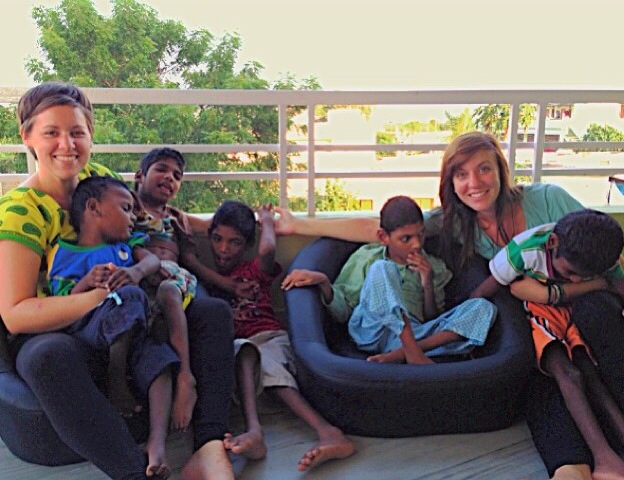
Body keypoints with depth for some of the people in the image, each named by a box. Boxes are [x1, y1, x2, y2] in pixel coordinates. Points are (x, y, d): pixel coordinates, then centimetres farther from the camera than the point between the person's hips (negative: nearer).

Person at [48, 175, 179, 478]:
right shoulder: (64, 255, 9)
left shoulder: (126, 244, 24)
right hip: (85, 331, -4)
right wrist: (87, 283, -19)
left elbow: (153, 260, 4)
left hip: (133, 333, 4)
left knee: (157, 357, -28)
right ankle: (116, 379, -20)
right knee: (129, 296, -33)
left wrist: (136, 271, -20)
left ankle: (158, 441, -40)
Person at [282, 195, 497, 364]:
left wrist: (428, 285, -1)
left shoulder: (433, 267, 18)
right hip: (371, 332, -3)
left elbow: (434, 322, 15)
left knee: (483, 307, -17)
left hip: (413, 334, 3)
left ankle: (400, 354, -34)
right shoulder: (366, 258, 12)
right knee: (382, 269, -25)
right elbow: (342, 312, 8)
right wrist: (323, 282, -11)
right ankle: (413, 352, -37)